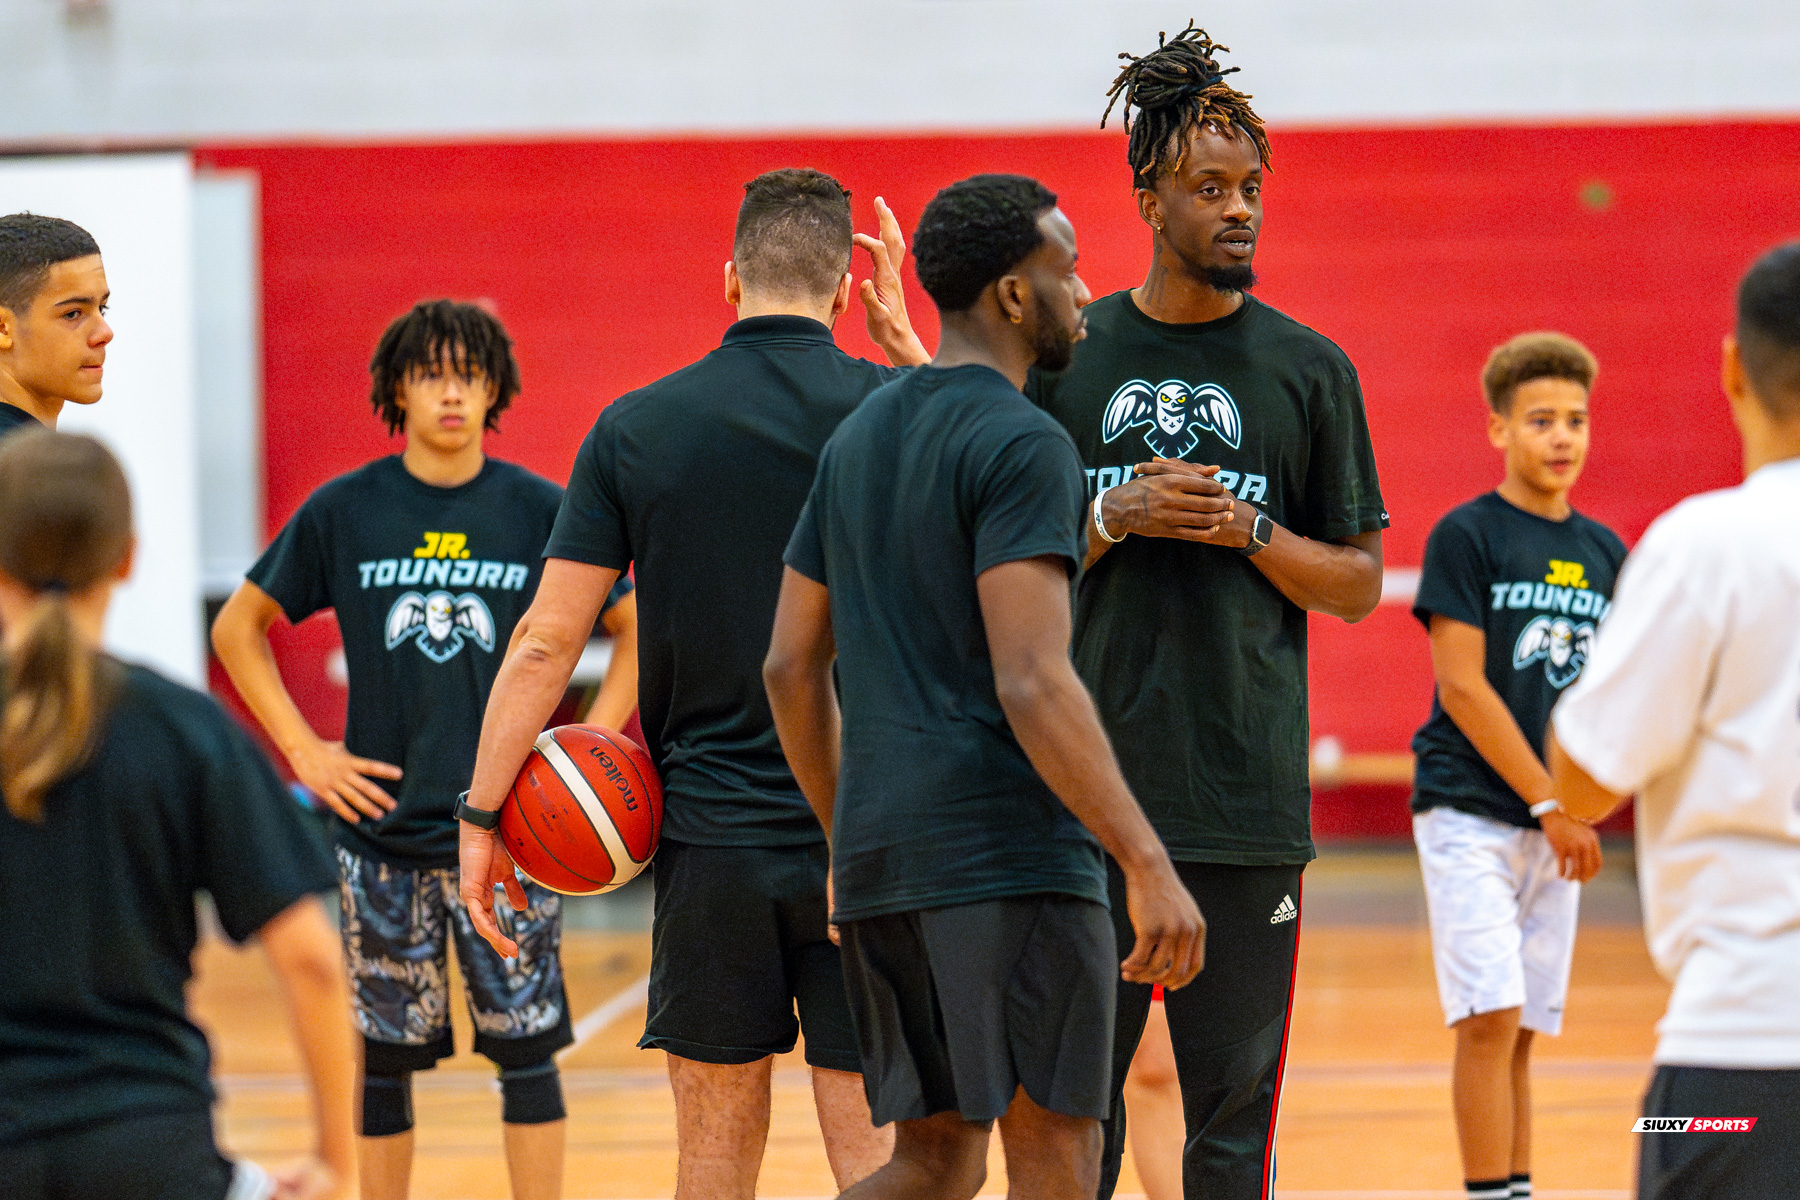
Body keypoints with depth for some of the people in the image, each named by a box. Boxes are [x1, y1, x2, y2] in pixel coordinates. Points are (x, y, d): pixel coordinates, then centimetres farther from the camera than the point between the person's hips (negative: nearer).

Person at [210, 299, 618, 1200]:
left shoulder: (540, 511, 0)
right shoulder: (344, 511, 2)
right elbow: (238, 628, 10)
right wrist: (302, 749, 2)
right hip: (383, 830, 1)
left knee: (526, 1047, -1)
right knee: (385, 1055, 6)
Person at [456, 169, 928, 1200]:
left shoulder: (636, 429, -1)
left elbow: (545, 641, -2)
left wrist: (482, 816, 3)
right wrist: (903, 341, 16)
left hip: (709, 834, 1)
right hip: (864, 836, -1)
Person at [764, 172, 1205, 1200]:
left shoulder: (858, 437, 16)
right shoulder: (1021, 445, -11)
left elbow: (791, 669, 18)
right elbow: (1032, 686, -20)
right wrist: (1149, 867, -20)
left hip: (879, 849, 8)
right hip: (1009, 850, -8)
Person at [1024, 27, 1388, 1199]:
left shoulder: (1310, 369, 5)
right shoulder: (1068, 356, 7)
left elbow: (1358, 585, 7)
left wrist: (1247, 530, -10)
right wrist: (1113, 517, -8)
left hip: (1247, 795, -1)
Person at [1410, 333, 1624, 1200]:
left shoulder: (1604, 553, 12)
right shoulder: (1466, 537, -5)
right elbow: (1463, 687, -11)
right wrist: (1548, 803, -13)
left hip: (1556, 825, 5)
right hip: (1470, 808, -5)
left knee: (1522, 1031, 7)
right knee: (1490, 1019, -12)